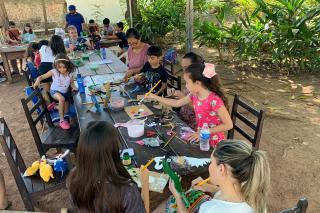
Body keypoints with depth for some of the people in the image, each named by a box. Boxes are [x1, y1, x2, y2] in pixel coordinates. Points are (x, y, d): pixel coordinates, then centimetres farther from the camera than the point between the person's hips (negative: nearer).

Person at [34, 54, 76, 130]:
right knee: (62, 99, -39)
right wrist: (38, 80, -37)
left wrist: (73, 87, -16)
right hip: (55, 91, -4)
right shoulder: (54, 72, -18)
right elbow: (42, 76, -17)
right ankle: (62, 120, -29)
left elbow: (71, 83, 5)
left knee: (66, 111, 6)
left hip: (65, 92, 4)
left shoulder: (70, 74, -11)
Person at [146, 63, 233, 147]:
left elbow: (229, 125, -22)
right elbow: (177, 103, 12)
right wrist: (154, 97, 13)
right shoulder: (194, 95, -2)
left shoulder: (214, 100, -25)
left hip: (213, 144, -6)